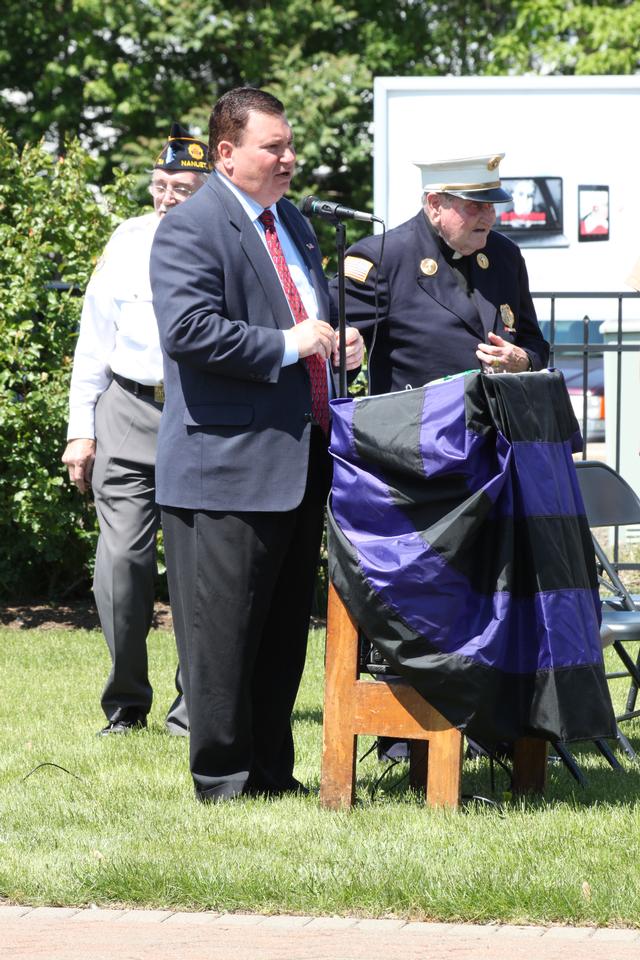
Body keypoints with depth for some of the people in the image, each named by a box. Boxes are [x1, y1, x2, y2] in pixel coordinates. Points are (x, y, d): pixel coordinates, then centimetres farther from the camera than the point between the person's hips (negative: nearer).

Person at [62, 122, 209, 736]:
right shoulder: (128, 241, 9)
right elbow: (94, 339, 13)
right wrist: (81, 428, 10)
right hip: (128, 413, 2)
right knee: (121, 559, -4)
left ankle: (193, 710, 10)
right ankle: (125, 705, 11)